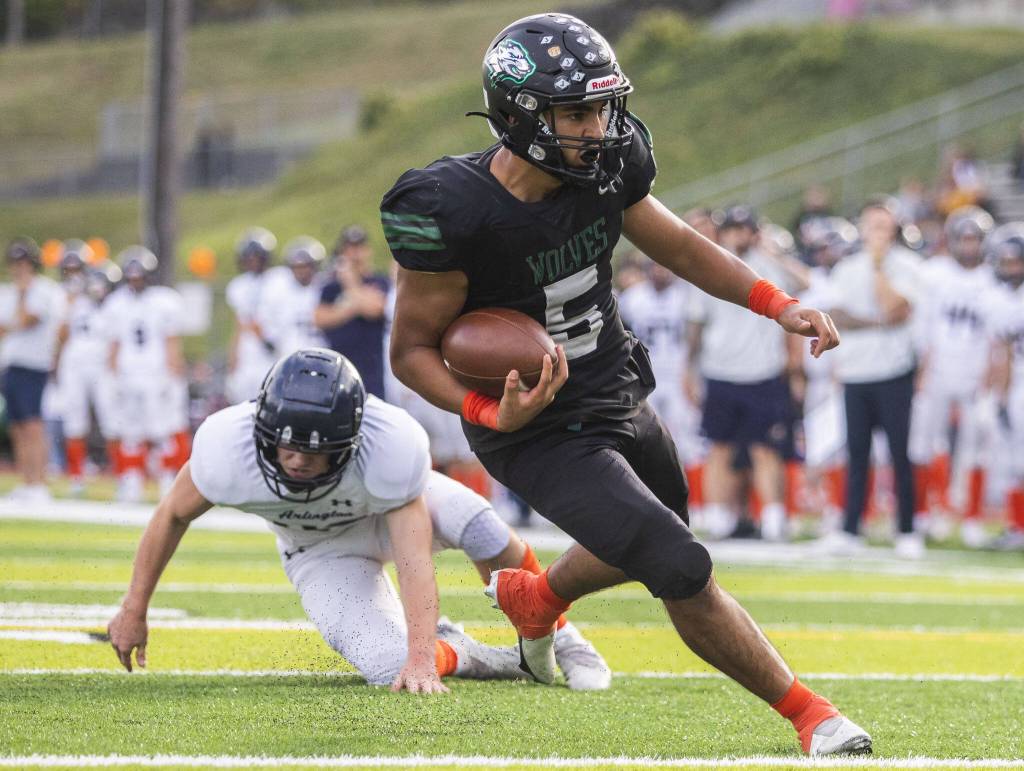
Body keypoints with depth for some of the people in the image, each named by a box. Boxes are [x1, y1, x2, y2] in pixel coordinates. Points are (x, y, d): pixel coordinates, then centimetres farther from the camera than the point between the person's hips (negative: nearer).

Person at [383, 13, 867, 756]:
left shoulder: (604, 166, -11)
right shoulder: (455, 214, -29)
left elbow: (677, 244, 7)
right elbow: (413, 348, -18)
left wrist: (779, 304, -4)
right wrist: (493, 413, -35)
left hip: (621, 397, 7)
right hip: (543, 436, -7)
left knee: (648, 547, 28)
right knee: (683, 573, -16)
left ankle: (533, 596, 58)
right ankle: (810, 715, 0)